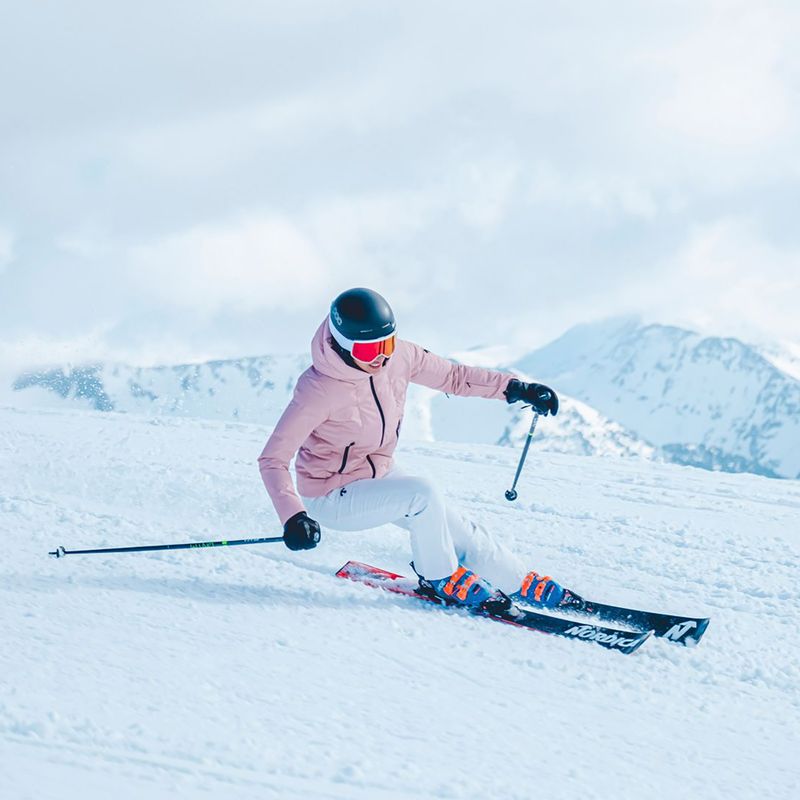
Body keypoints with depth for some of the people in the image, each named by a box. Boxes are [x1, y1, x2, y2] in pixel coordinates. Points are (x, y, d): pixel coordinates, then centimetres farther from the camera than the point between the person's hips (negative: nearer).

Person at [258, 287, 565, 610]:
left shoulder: (397, 356, -14)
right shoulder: (318, 390, -31)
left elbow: (453, 376, 2)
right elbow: (272, 459, -29)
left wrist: (515, 388, -6)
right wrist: (292, 516, -43)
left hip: (381, 473, 7)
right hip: (333, 497, -6)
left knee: (457, 530, 4)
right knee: (423, 493, -26)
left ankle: (522, 584, 23)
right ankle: (440, 577, -1)